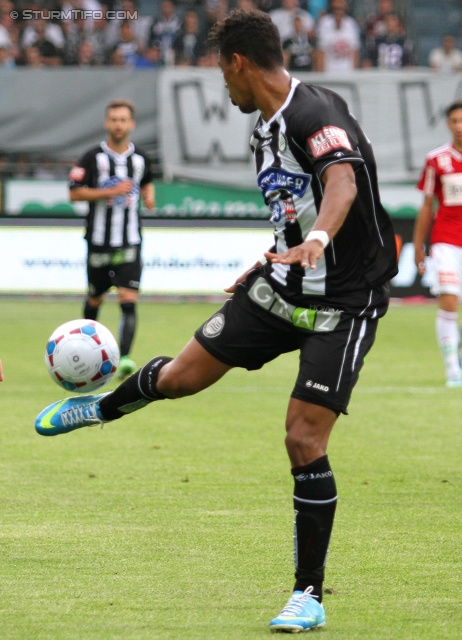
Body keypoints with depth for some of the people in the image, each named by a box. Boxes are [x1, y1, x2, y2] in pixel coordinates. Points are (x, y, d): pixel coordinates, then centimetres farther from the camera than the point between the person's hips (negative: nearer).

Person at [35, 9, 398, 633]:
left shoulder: (317, 112, -22)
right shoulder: (266, 130, 8)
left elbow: (342, 184, -40)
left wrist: (316, 241, -57)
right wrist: (271, 264, 32)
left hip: (344, 303, -8)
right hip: (285, 286, 8)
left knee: (304, 440, -12)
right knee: (180, 376, 12)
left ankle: (309, 596, 0)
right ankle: (103, 406, 46)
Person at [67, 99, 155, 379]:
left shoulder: (141, 159, 6)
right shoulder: (93, 158, -4)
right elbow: (75, 193, -6)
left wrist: (148, 196, 4)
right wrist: (110, 192, -15)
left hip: (130, 243, 1)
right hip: (99, 241, -1)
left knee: (129, 300, -14)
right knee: (95, 299, 14)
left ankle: (124, 358, -22)